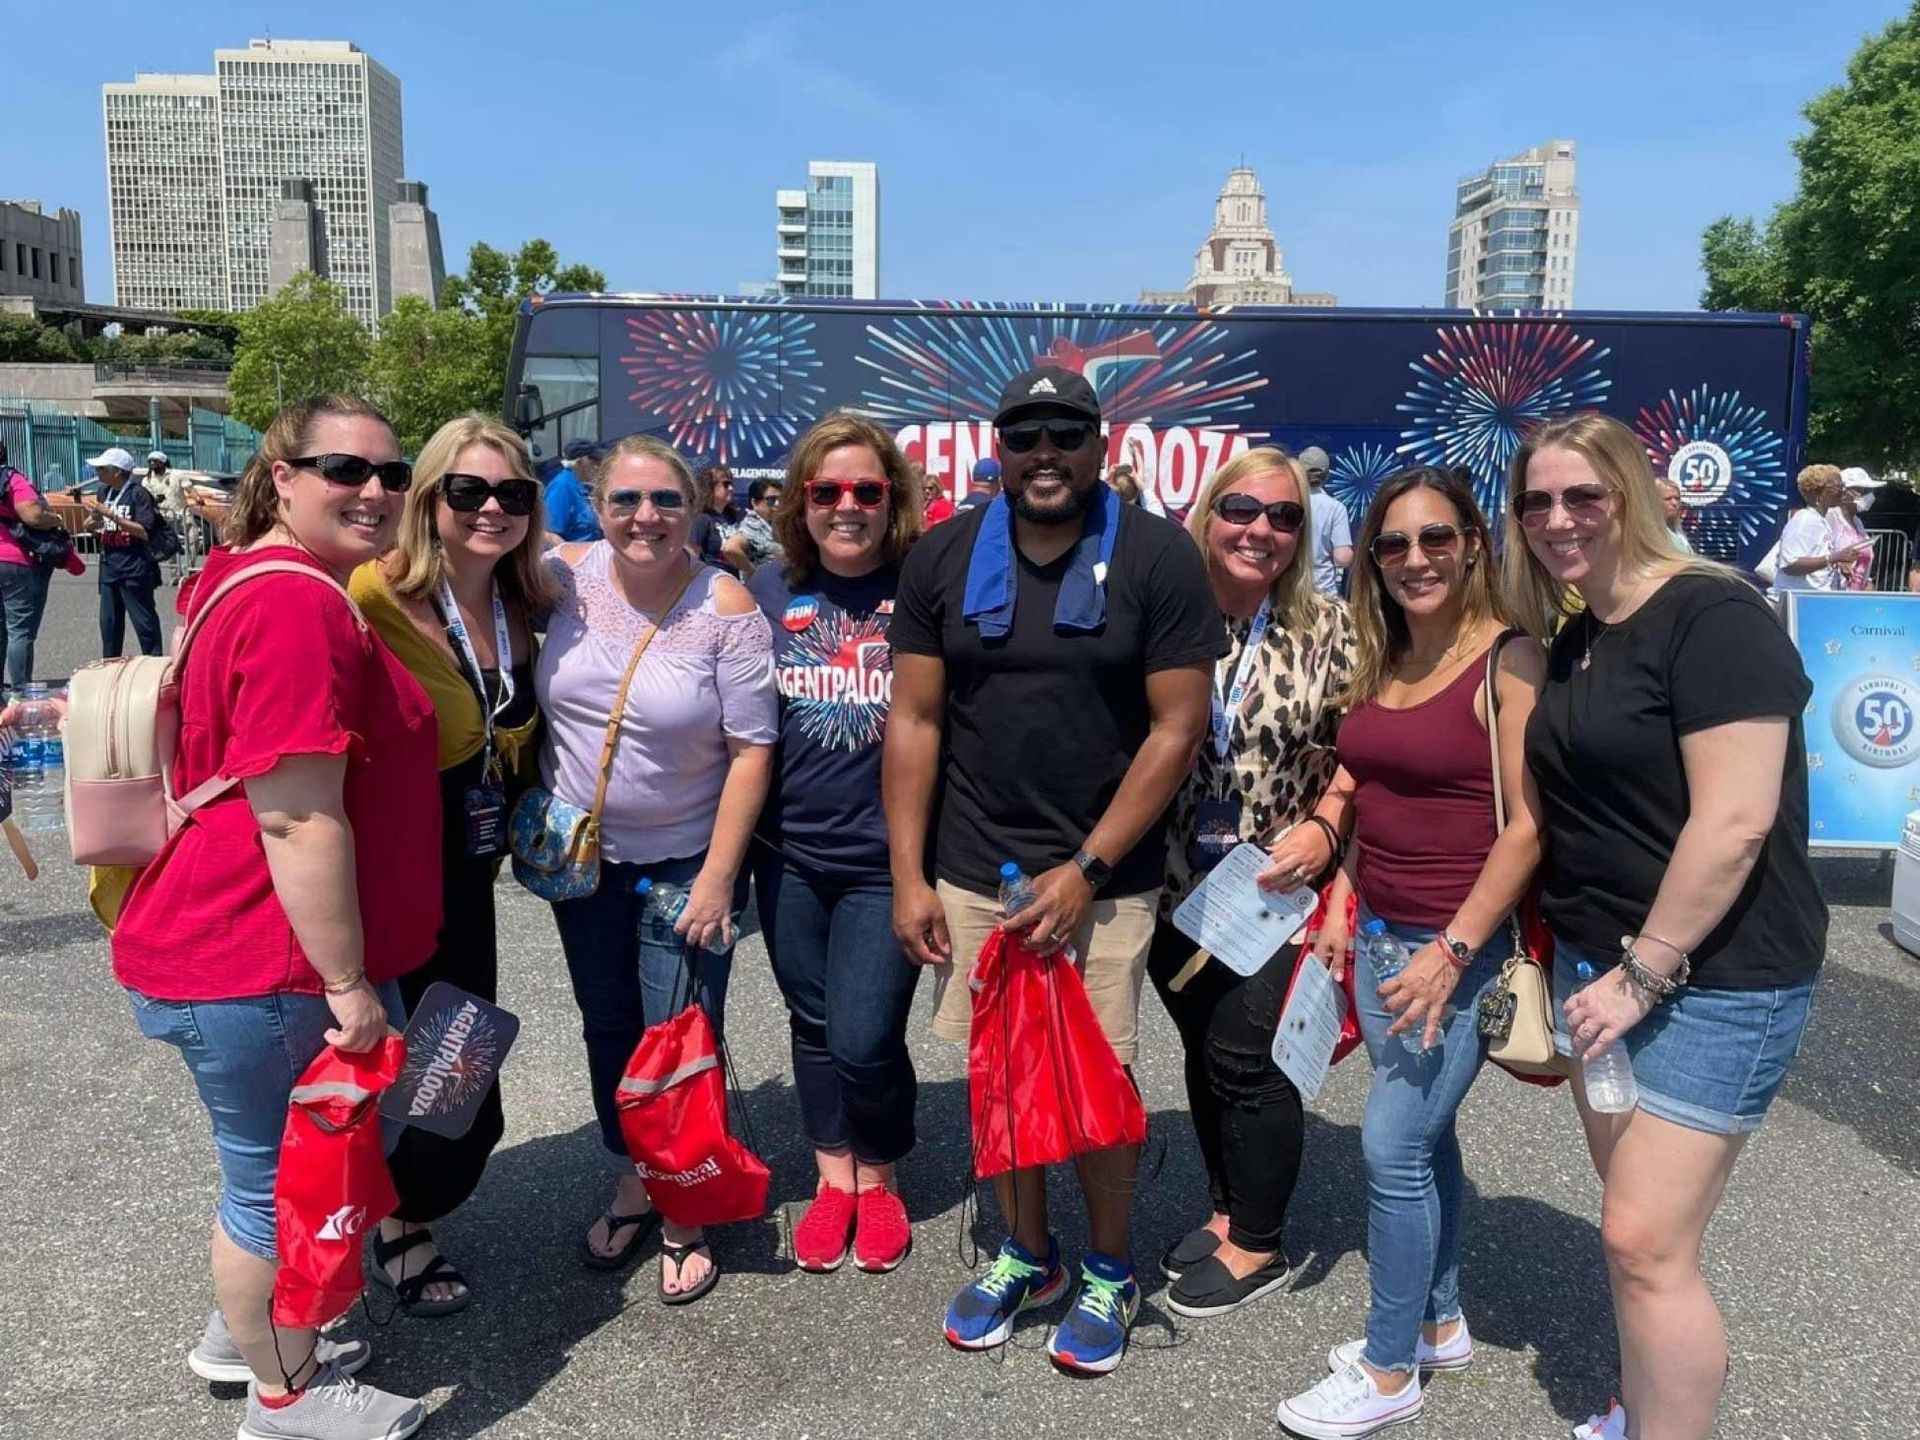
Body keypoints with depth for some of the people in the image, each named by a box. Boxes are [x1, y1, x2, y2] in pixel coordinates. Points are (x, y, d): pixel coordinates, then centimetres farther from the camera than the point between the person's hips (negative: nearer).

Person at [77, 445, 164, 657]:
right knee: (109, 622, 14)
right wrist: (93, 516, -5)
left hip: (135, 569, -7)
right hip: (109, 566, 7)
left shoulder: (138, 493, -11)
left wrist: (110, 514, -21)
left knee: (144, 620, -2)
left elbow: (144, 532, -19)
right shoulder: (104, 492, 9)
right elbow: (91, 526, 18)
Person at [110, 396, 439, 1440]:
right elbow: (298, 818, -27)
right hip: (263, 966, -10)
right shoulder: (296, 607, -24)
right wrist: (349, 983, -22)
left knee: (271, 1164, 26)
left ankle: (244, 1335, 46)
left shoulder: (263, 583, 11)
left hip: (255, 945, 10)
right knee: (281, 1180, 9)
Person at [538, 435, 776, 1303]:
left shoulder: (726, 608, -16)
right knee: (607, 1029, 17)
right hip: (581, 857, 4)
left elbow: (752, 749, -15)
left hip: (685, 861, -4)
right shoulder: (569, 577, -6)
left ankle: (685, 1217, 22)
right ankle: (630, 1187, 38)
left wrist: (717, 877, -17)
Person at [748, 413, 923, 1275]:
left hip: (887, 857, -4)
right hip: (790, 853, 4)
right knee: (812, 1023, 16)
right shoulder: (771, 592, 1)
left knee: (864, 1039, -3)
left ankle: (878, 1179, 27)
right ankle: (833, 1177, 37)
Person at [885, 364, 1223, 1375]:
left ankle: (1108, 1272, 29)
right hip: (971, 873, 3)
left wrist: (1085, 869, -12)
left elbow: (1177, 727, -8)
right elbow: (913, 722, 4)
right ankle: (1026, 1254, 35)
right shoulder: (944, 559, 2)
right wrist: (908, 877, -1)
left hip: (1102, 879, -3)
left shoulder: (1156, 556, -6)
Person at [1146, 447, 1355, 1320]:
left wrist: (1323, 826, -15)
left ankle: (1257, 1246, 21)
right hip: (1177, 885, 3)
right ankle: (1230, 1211, 36)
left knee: (1244, 1055, 0)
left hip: (1276, 887, -2)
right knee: (1203, 1051, 15)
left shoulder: (1327, 630, -5)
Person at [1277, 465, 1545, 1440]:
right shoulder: (1376, 662, 8)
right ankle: (1439, 1324, 33)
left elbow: (1528, 824, -16)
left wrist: (1453, 950, -18)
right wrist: (1338, 906, 11)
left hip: (1464, 946, -6)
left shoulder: (1508, 659, -13)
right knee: (1425, 1135, 17)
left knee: (1392, 1145, -3)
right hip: (1377, 935, 7)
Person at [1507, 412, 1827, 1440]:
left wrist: (1645, 973, -19)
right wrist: (1568, 960, 15)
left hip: (1713, 979, -8)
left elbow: (1736, 823, -23)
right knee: (1634, 1224, 17)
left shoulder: (1710, 617, -16)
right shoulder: (1572, 642, 11)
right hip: (1600, 964, 8)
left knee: (1646, 1244, -7)